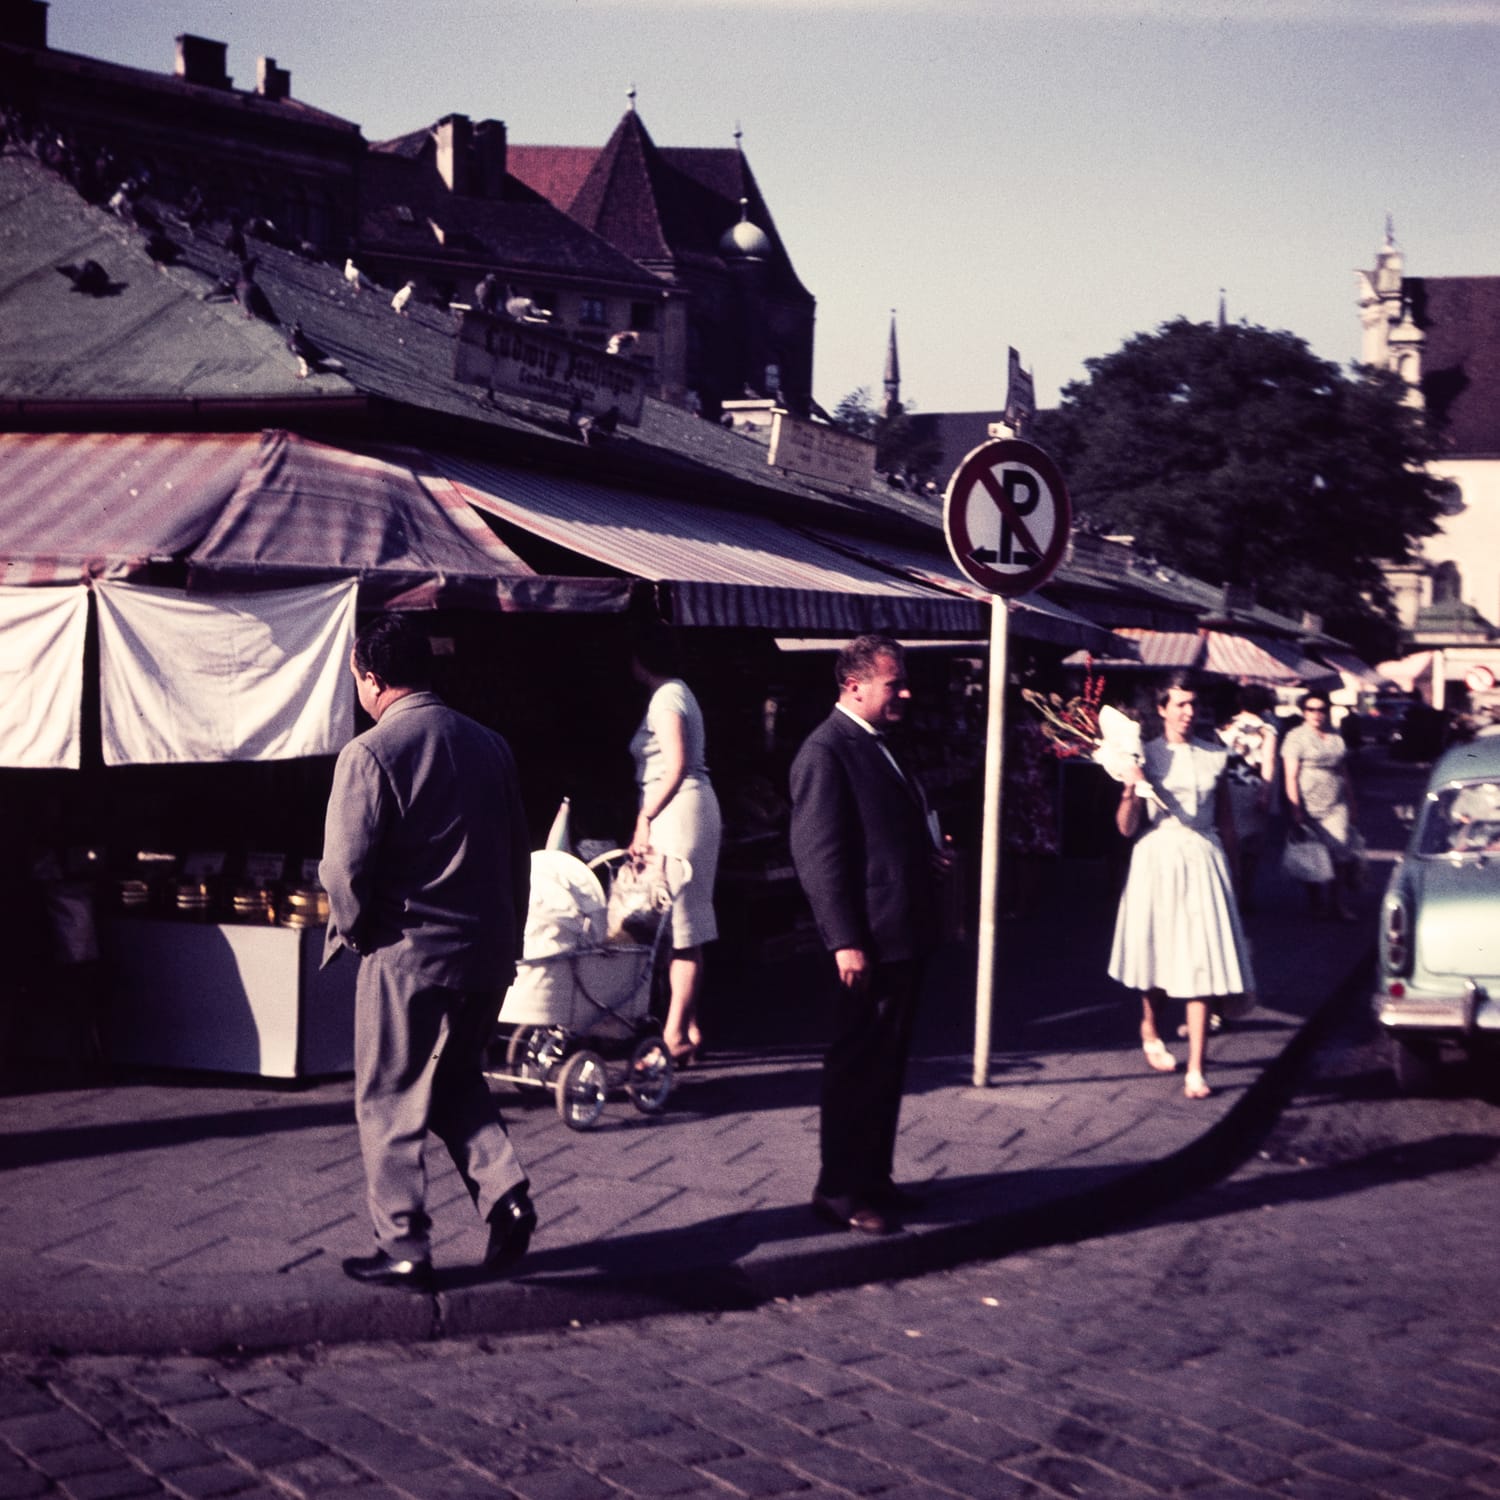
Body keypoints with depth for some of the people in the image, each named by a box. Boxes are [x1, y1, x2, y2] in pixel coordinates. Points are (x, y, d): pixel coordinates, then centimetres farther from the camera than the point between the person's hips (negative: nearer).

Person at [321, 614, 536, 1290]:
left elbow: (344, 864, -17)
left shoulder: (370, 752, -13)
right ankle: (504, 1191, 5)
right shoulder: (489, 745, 6)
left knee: (391, 1104, 7)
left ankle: (404, 1250, 12)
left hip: (408, 955, -6)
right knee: (458, 1082, 23)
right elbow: (519, 851, 10)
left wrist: (354, 929, 1)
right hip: (488, 954, 6)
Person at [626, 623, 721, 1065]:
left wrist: (644, 818, -21)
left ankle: (676, 1035, -10)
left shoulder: (665, 698, -10)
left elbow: (676, 764, -21)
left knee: (680, 928, -10)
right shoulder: (679, 692, 20)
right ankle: (689, 1029, 15)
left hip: (677, 808, -10)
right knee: (685, 928, 11)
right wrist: (650, 816, 14)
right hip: (689, 807, 10)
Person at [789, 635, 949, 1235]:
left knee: (886, 1067, 17)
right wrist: (845, 942, -22)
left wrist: (926, 856, 5)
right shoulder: (825, 752, -15)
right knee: (856, 1068, 0)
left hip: (904, 937, 9)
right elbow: (818, 854, -19)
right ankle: (839, 1192, 11)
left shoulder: (878, 744, 15)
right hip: (869, 942, -9)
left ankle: (872, 1178, 29)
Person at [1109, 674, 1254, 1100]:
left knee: (1202, 960, -7)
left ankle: (1195, 1069, -9)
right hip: (1158, 858, -1)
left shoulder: (1214, 758, 7)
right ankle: (1151, 1032, 40)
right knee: (1157, 950, 10)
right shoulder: (1147, 755, 1)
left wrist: (1231, 871, 13)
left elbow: (1227, 822, 14)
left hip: (1203, 860, 1)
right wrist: (1129, 789, -21)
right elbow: (1126, 827, -4)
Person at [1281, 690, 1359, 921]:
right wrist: (1295, 810, -15)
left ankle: (1339, 905, -4)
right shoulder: (1296, 737, -2)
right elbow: (1291, 776, -8)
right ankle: (1316, 904, 19)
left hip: (1336, 807, 3)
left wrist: (1352, 804, 18)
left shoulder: (1336, 737, 13)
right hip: (1309, 807, -3)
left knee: (1340, 854, -8)